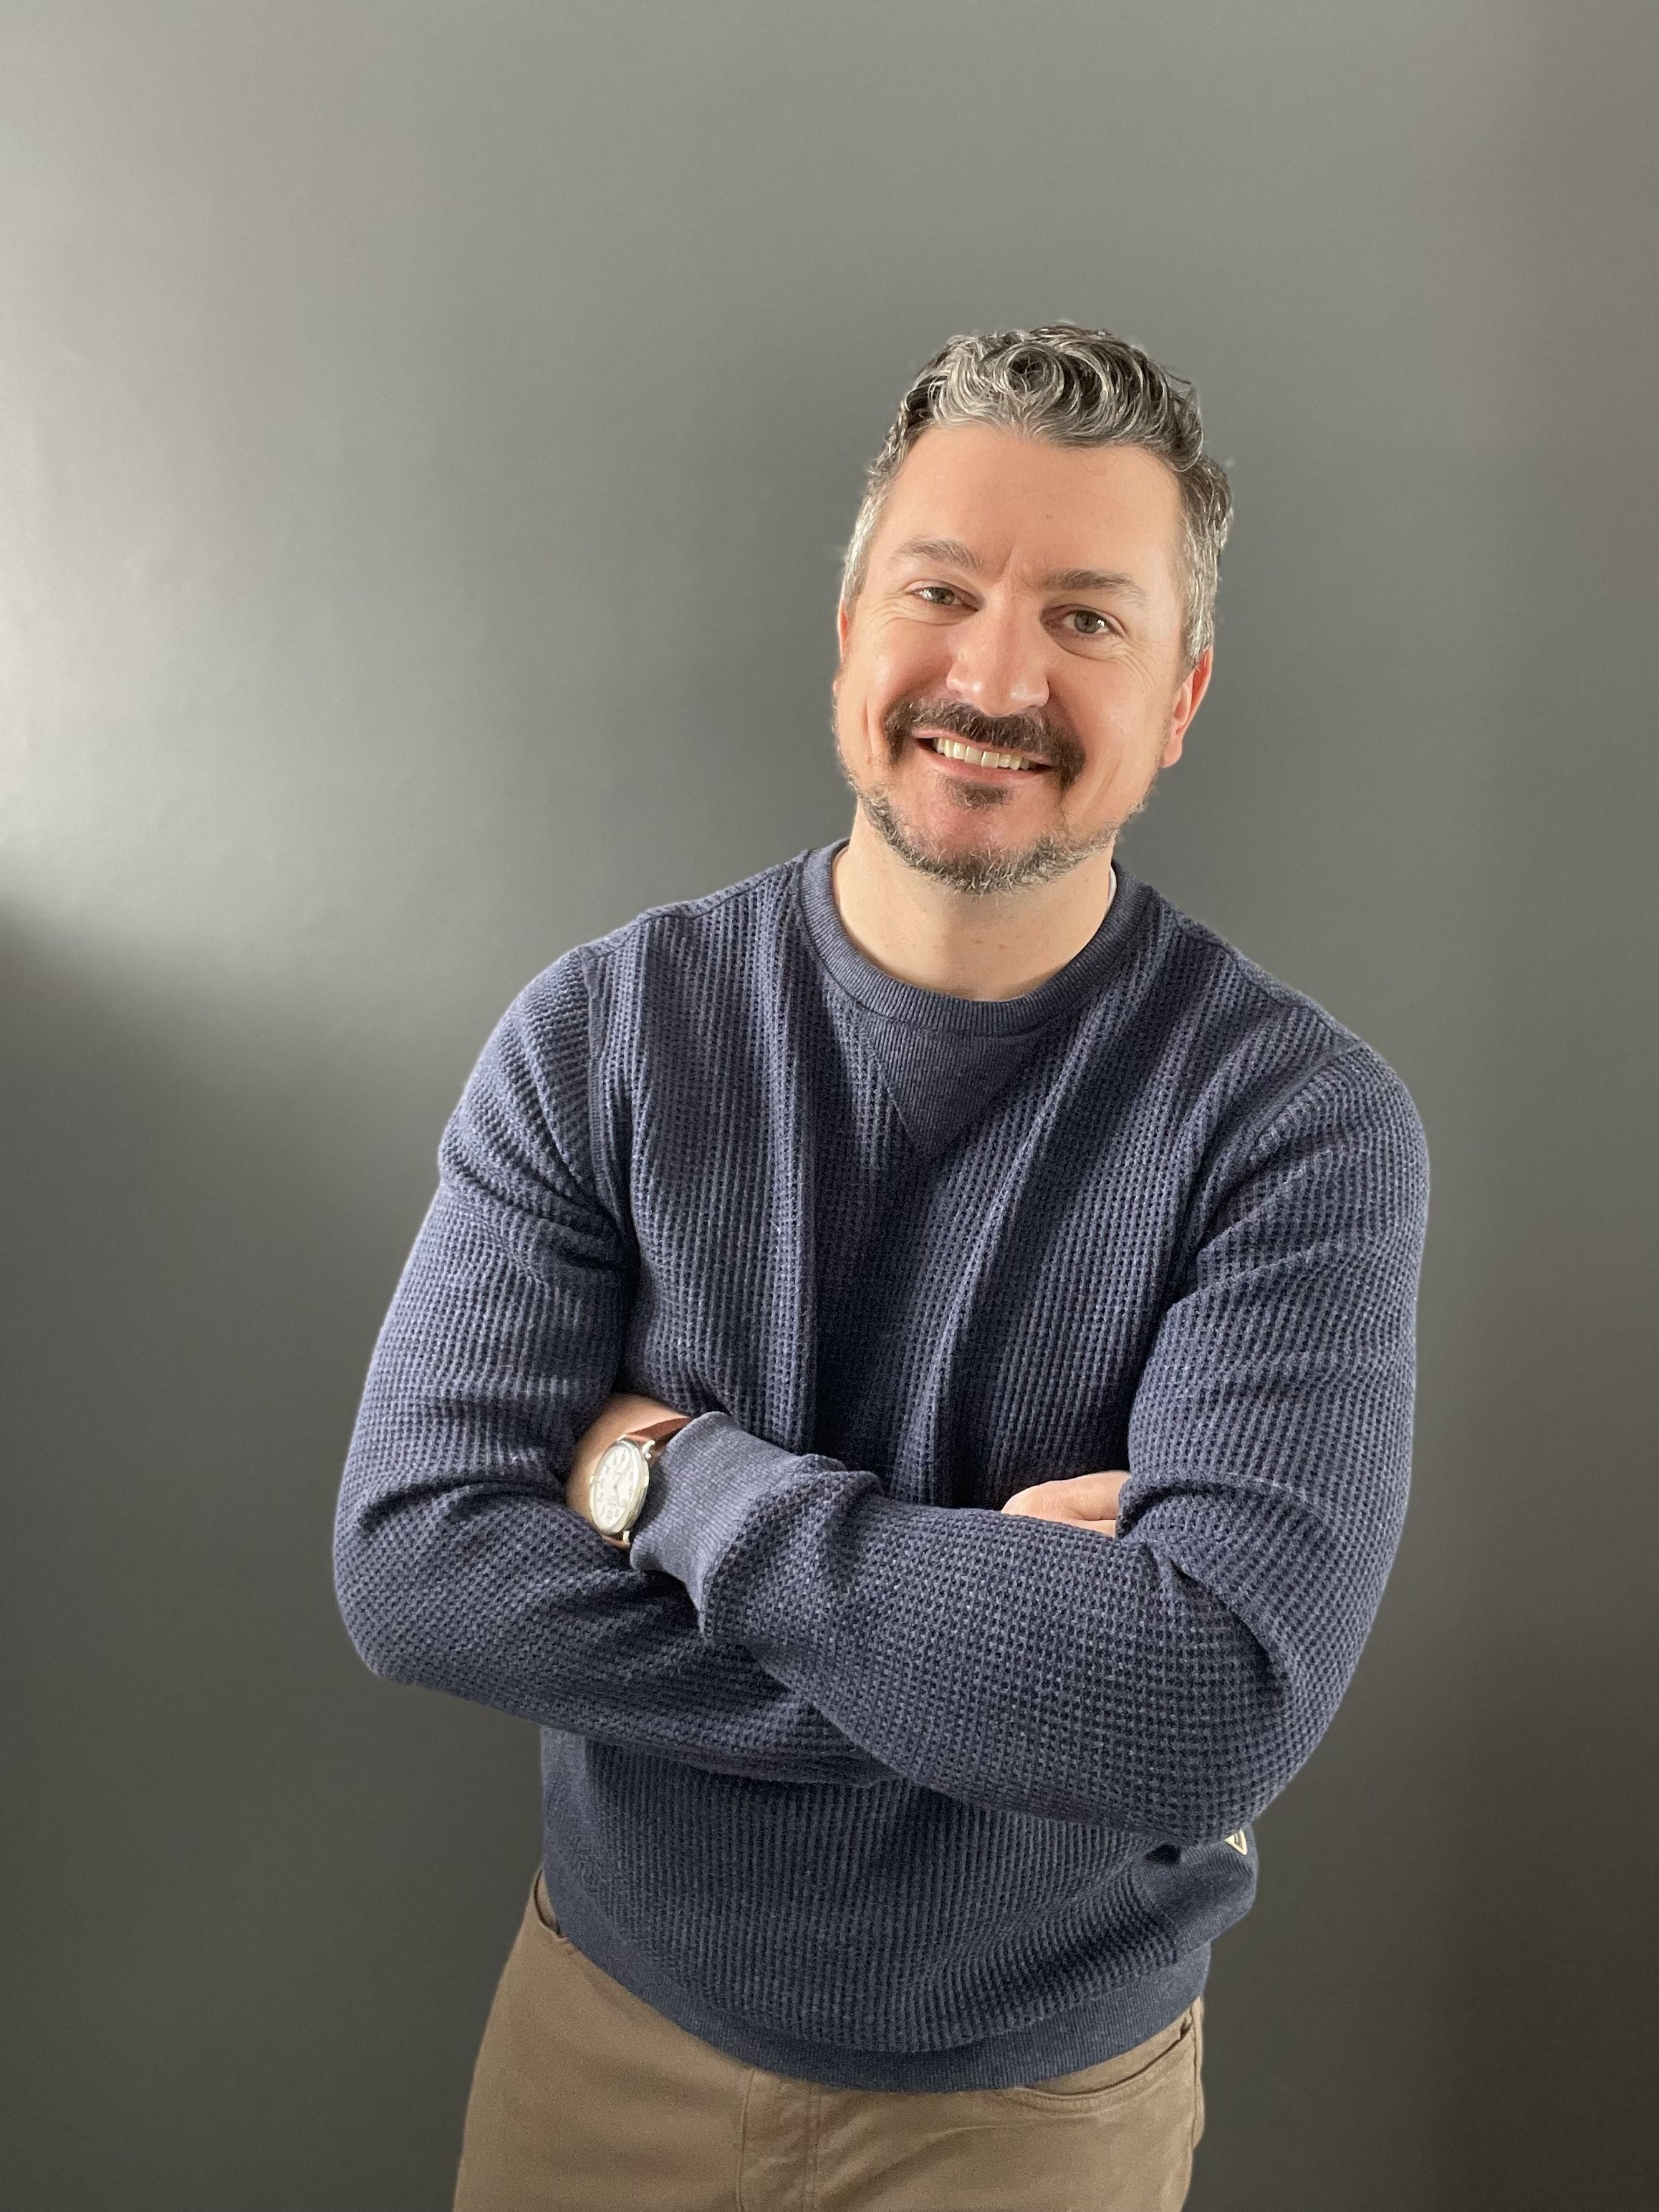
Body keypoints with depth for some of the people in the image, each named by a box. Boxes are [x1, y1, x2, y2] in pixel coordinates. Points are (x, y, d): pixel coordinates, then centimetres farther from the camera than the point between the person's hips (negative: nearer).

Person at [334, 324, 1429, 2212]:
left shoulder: (1299, 1122, -19)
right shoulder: (602, 1032, -13)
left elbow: (1218, 1709, -29)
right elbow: (415, 1563, -20)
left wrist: (680, 1475, -24)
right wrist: (987, 1641, -25)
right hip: (609, 2010, 2)